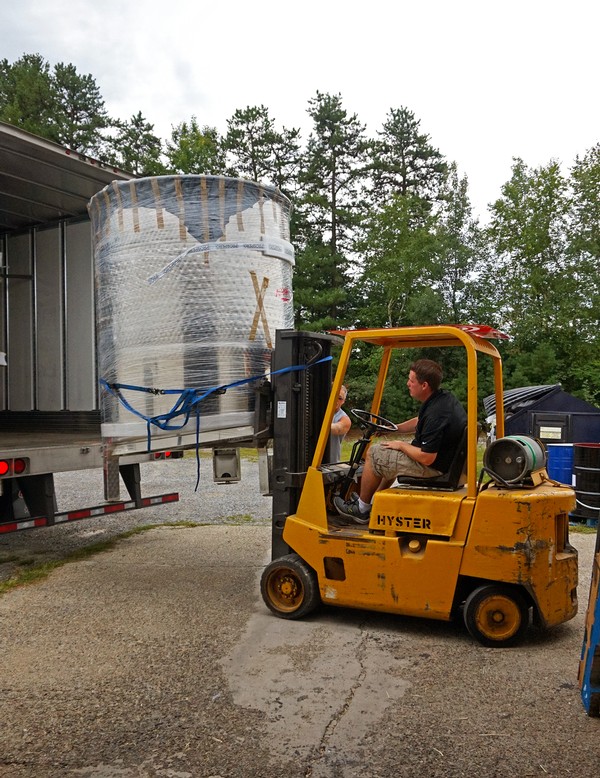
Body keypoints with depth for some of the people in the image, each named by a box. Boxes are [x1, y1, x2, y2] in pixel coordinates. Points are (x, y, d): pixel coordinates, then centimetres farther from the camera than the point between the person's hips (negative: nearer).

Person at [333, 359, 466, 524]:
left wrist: (401, 445, -13)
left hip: (434, 467, -10)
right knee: (391, 455, 28)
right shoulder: (444, 397, 2)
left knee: (374, 454, -2)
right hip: (447, 458, 10)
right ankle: (374, 503, 31)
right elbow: (419, 422, 22)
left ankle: (362, 510, 14)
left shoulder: (436, 413, -30)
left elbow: (427, 458, -29)